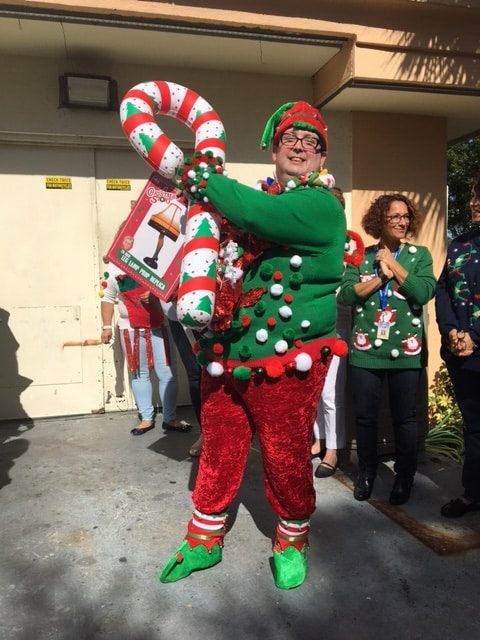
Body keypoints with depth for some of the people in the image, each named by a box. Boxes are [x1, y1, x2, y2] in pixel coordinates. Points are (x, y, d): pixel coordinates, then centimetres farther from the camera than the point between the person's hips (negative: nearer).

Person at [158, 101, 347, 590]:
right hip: (225, 353, 6)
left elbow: (257, 216, -27)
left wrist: (205, 178, -13)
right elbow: (224, 253, 26)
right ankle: (205, 539, 36)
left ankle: (292, 541, 35)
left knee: (286, 456, 8)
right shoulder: (257, 198, 14)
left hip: (284, 361, -6)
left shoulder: (322, 204, -8)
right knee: (218, 450, 16)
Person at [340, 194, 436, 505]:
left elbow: (425, 293, -12)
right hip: (365, 349, 1)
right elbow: (346, 294, -8)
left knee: (404, 417, 9)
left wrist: (393, 265, -9)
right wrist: (381, 276, -13)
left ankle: (404, 477, 28)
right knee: (365, 416, 10)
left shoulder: (420, 254, 4)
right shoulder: (362, 255, 5)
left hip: (406, 350, 0)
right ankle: (366, 473, 30)